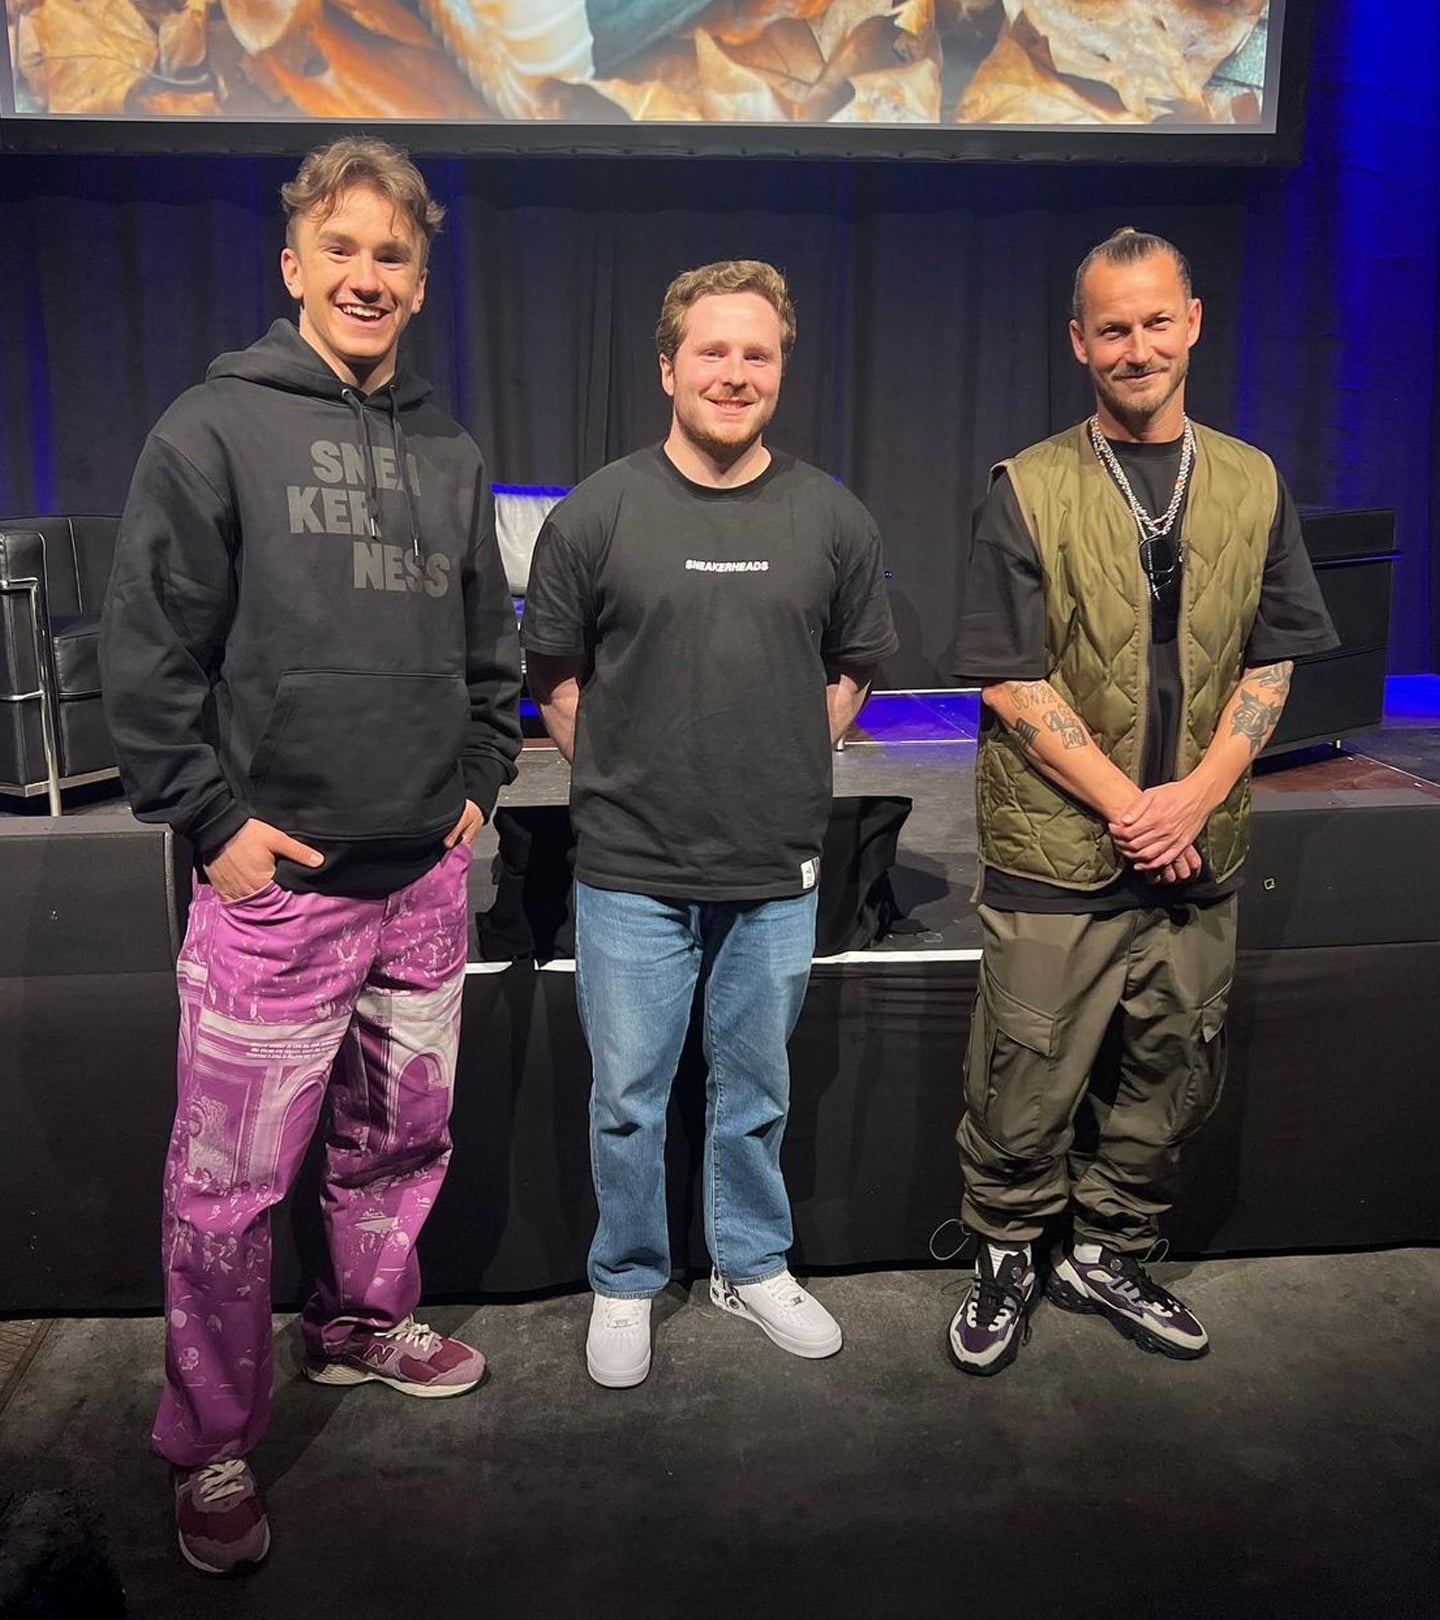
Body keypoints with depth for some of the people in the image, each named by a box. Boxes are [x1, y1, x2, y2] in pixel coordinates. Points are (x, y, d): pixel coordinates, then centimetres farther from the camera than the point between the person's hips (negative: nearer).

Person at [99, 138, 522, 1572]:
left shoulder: (451, 455, 12)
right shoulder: (215, 430, -4)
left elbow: (490, 645, 19)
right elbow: (146, 652, -6)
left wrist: (479, 778, 10)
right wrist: (212, 816, -11)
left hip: (426, 877, 5)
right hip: (275, 881, -5)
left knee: (401, 1140, 18)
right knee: (228, 1186, 2)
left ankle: (365, 1322, 41)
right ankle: (212, 1451, 21)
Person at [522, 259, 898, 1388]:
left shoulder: (832, 518, 1)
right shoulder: (598, 513, -5)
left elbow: (854, 666, 13)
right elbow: (553, 674, 3)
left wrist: (787, 766, 5)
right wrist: (621, 777, 0)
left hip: (777, 872, 2)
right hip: (631, 871, -1)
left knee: (757, 1094, 18)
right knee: (627, 1100, 11)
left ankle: (753, 1266, 40)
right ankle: (627, 1283, 34)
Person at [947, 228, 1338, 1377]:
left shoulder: (1254, 487, 7)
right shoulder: (1028, 492, -3)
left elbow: (1271, 663, 6)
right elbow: (1010, 681, -8)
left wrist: (1196, 796, -9)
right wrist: (1126, 806, -13)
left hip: (1199, 853, 4)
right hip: (1056, 851, -3)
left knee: (1169, 1077, 14)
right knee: (1027, 1082, 5)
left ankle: (1108, 1256, 35)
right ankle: (1008, 1259, 28)